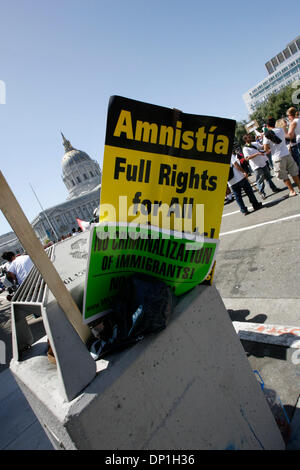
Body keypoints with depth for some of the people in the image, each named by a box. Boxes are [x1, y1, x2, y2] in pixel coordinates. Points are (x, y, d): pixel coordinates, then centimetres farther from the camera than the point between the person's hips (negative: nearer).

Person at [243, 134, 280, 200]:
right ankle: (262, 193, 8)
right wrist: (257, 153, -31)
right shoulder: (245, 148, -12)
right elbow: (247, 158, -26)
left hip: (263, 163, 7)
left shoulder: (255, 143, 9)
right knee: (260, 180, -3)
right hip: (257, 167, -7)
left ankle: (274, 188, 31)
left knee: (268, 177, 17)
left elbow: (263, 147, 20)